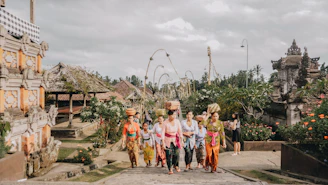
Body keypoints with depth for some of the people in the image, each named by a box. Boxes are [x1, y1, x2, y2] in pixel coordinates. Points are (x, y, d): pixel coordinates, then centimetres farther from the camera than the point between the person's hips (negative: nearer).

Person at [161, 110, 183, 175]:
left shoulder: (177, 121, -6)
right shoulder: (165, 123, -13)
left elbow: (180, 131, 0)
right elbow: (163, 133, -11)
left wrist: (181, 140, -3)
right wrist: (163, 143, -15)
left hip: (175, 140, 2)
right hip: (168, 140, -2)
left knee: (177, 154, -4)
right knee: (169, 155, -6)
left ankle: (175, 165, 25)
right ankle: (170, 169, 9)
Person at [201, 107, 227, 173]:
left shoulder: (220, 123, -3)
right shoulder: (208, 121, -6)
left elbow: (222, 133, 1)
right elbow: (203, 123, -29)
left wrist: (224, 142, -1)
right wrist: (207, 115, -23)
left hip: (216, 141, 1)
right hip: (208, 140, -1)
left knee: (215, 155, -2)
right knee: (209, 154, -7)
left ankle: (213, 169, 13)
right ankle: (207, 164, 22)